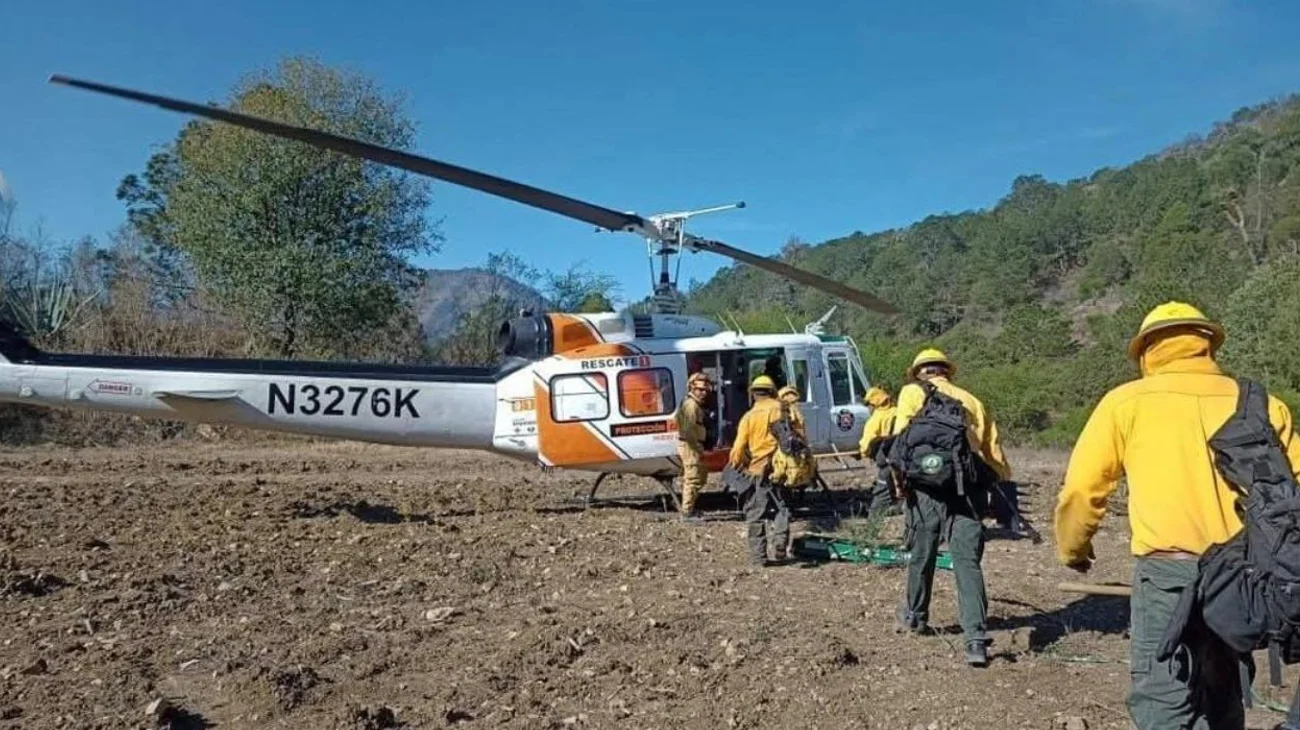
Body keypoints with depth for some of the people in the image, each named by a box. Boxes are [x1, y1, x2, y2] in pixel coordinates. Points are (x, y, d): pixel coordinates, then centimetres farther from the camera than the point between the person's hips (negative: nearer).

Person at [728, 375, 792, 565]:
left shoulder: (750, 416, -6)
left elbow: (739, 448, -8)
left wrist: (735, 466, 9)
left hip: (757, 471, -2)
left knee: (756, 514, 7)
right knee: (781, 509, 17)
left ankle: (758, 556, 7)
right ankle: (780, 546, 1)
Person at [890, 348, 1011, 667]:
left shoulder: (913, 392, 10)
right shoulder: (971, 401, 20)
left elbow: (902, 435, -6)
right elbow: (994, 451, 15)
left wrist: (899, 476, -7)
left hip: (928, 485, -2)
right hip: (969, 488, 2)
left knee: (922, 555, 16)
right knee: (968, 562, 0)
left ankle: (915, 615, 35)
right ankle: (977, 639, -10)